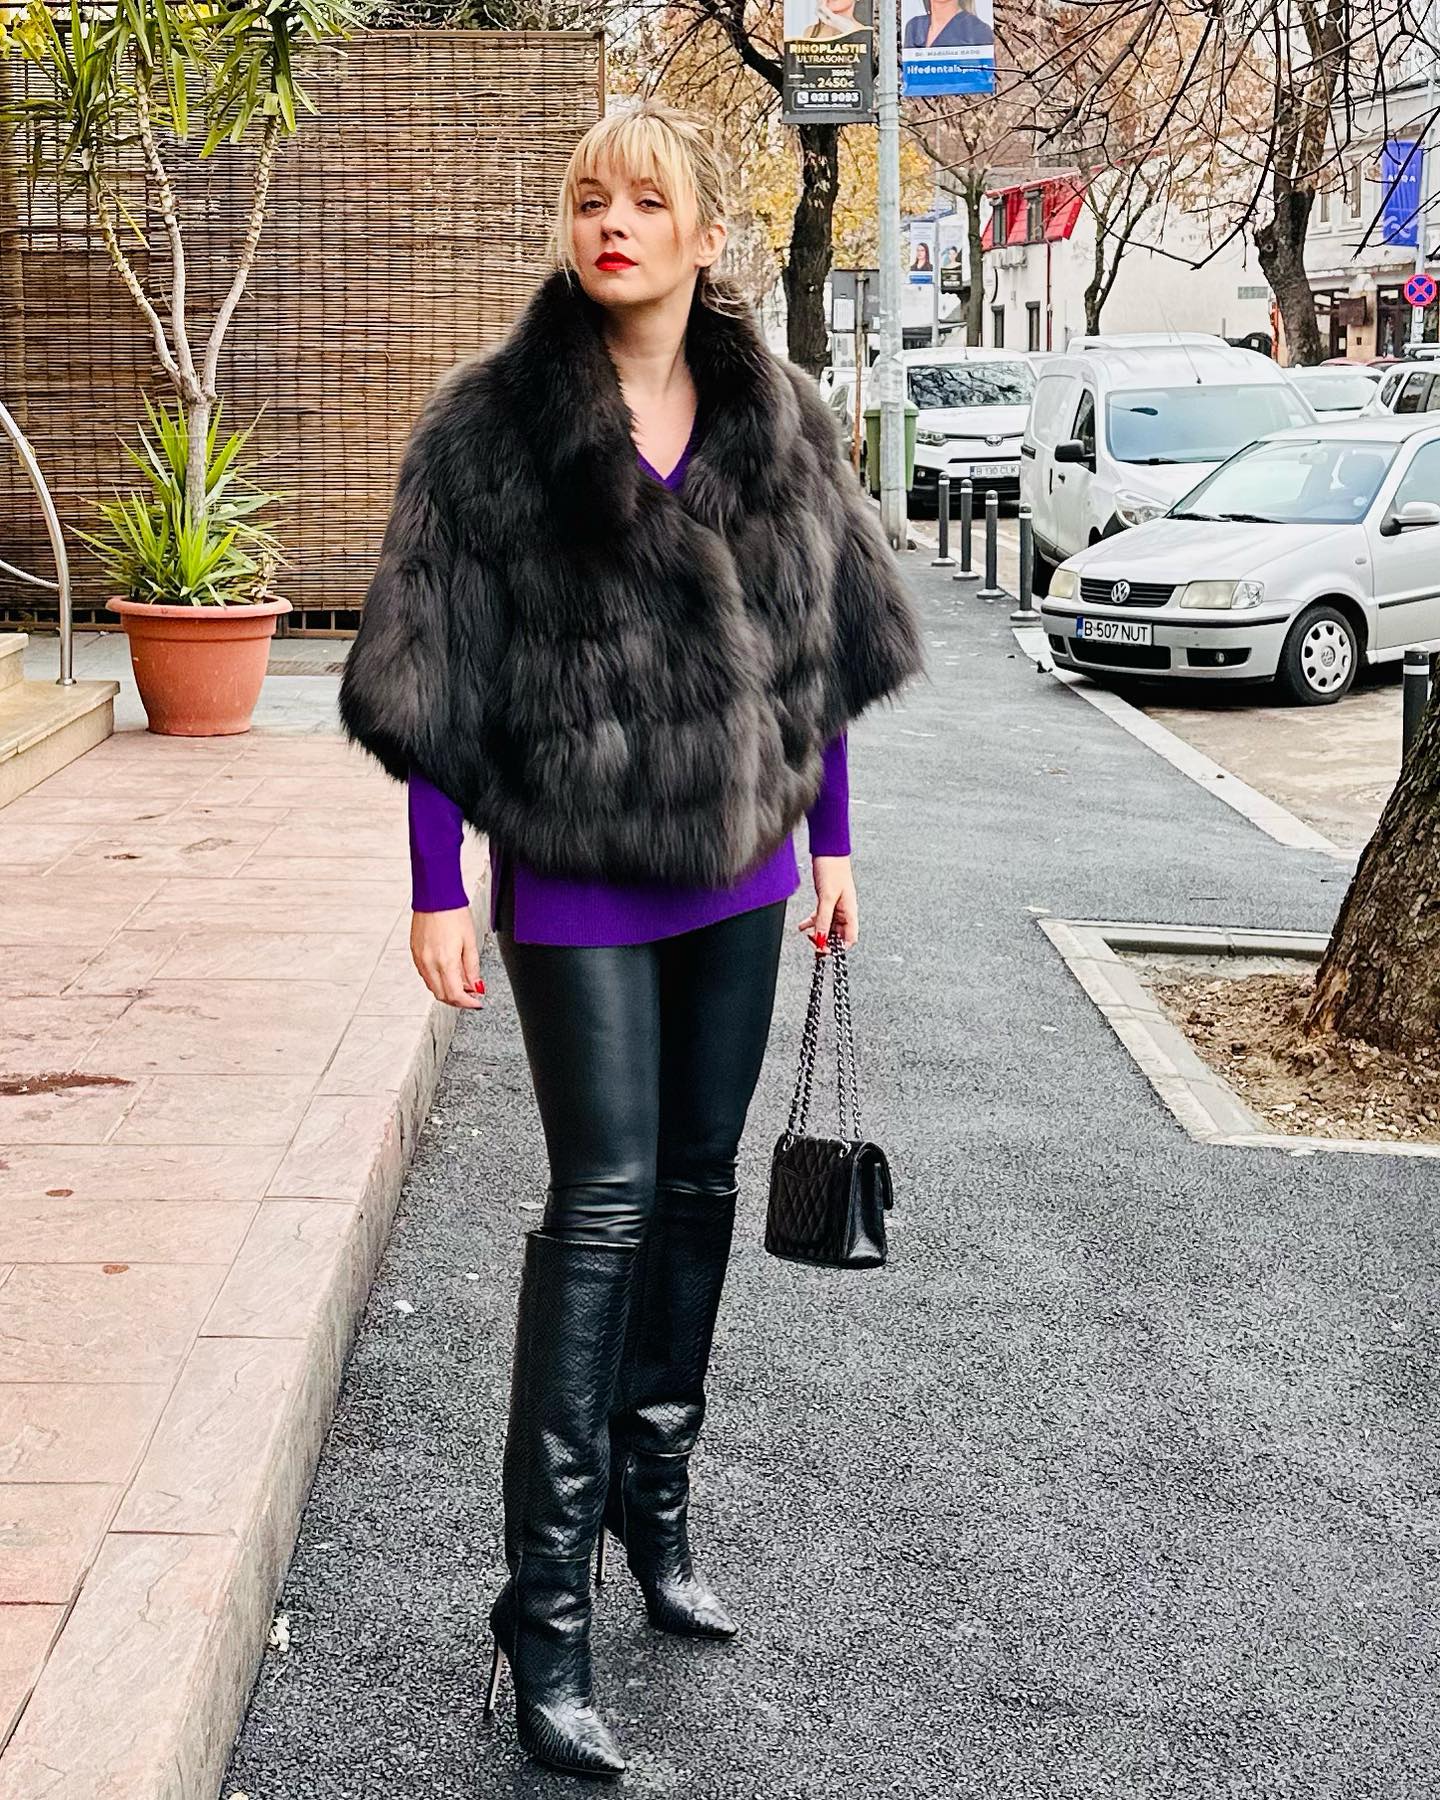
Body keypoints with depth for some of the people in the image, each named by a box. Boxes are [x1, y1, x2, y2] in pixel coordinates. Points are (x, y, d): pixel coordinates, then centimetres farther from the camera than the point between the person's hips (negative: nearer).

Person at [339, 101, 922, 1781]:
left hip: (736, 873, 5)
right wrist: (438, 888, -10)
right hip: (576, 879, -4)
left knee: (698, 1186, 13)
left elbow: (827, 637, 11)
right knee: (604, 1202, -7)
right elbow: (434, 667, -8)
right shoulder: (491, 421, -8)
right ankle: (545, 1611, 1)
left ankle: (655, 1511, 31)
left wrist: (831, 839, 11)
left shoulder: (779, 418, 4)